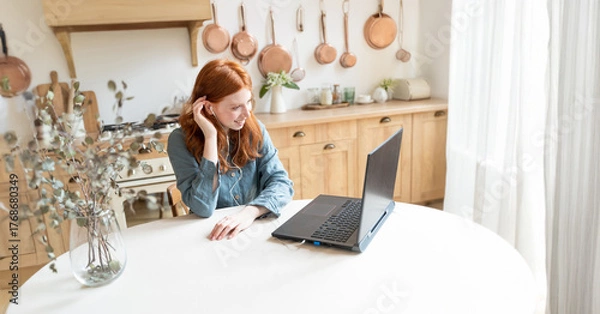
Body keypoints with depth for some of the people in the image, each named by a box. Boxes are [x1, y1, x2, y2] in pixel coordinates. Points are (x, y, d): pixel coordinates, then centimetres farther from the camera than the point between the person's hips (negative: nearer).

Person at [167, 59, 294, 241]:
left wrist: (250, 212, -24)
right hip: (214, 238, -1)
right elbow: (203, 208, -17)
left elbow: (281, 181, -7)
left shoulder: (254, 129, -1)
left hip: (258, 228, 2)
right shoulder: (181, 140, -9)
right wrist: (211, 137, -20)